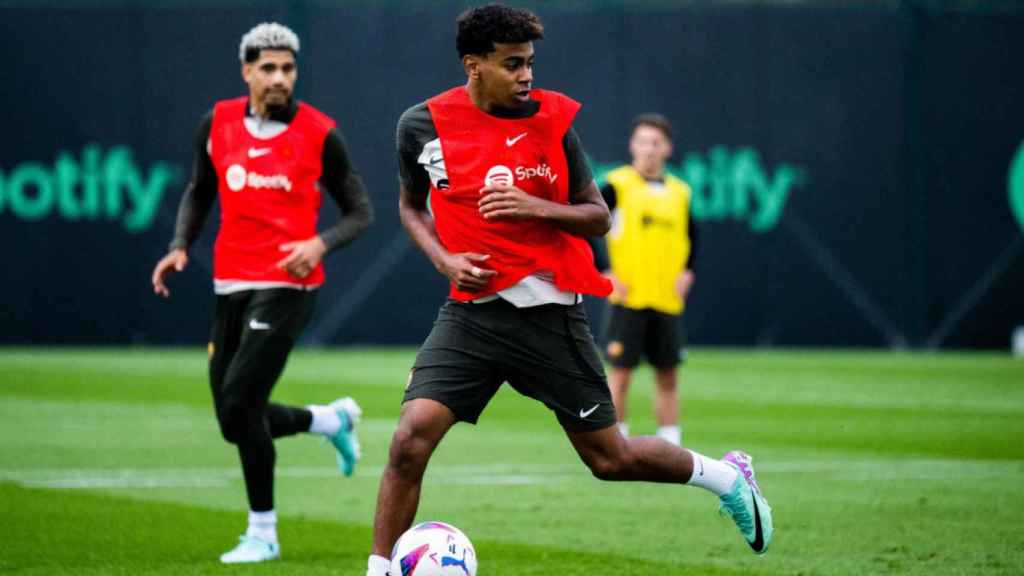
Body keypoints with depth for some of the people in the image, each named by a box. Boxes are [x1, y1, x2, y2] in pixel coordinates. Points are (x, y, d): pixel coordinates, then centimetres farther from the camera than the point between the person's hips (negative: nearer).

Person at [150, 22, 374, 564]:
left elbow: (360, 212, 1)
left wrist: (320, 243, -18)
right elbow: (199, 190, 21)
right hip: (230, 286, 5)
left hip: (285, 286, -5)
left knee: (238, 407, -15)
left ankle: (263, 534, 0)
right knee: (235, 421, 8)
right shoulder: (218, 124, 5)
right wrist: (180, 245, 5)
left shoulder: (319, 133, -6)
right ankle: (333, 419, 36)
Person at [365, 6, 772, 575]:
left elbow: (597, 216, 1)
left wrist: (534, 207, -18)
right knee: (411, 437, -19)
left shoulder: (550, 117, -5)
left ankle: (729, 477, 34)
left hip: (550, 310, -1)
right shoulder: (423, 124, -3)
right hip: (472, 309, 1)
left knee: (610, 458, 8)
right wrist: (444, 259, -4)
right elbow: (412, 206, 16)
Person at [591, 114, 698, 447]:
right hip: (628, 298, -4)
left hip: (667, 301, 4)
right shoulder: (618, 185, -4)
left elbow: (691, 236, 23)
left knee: (667, 377, 7)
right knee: (620, 373, -3)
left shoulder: (679, 192, 10)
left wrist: (687, 272, 7)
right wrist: (604, 273, -11)